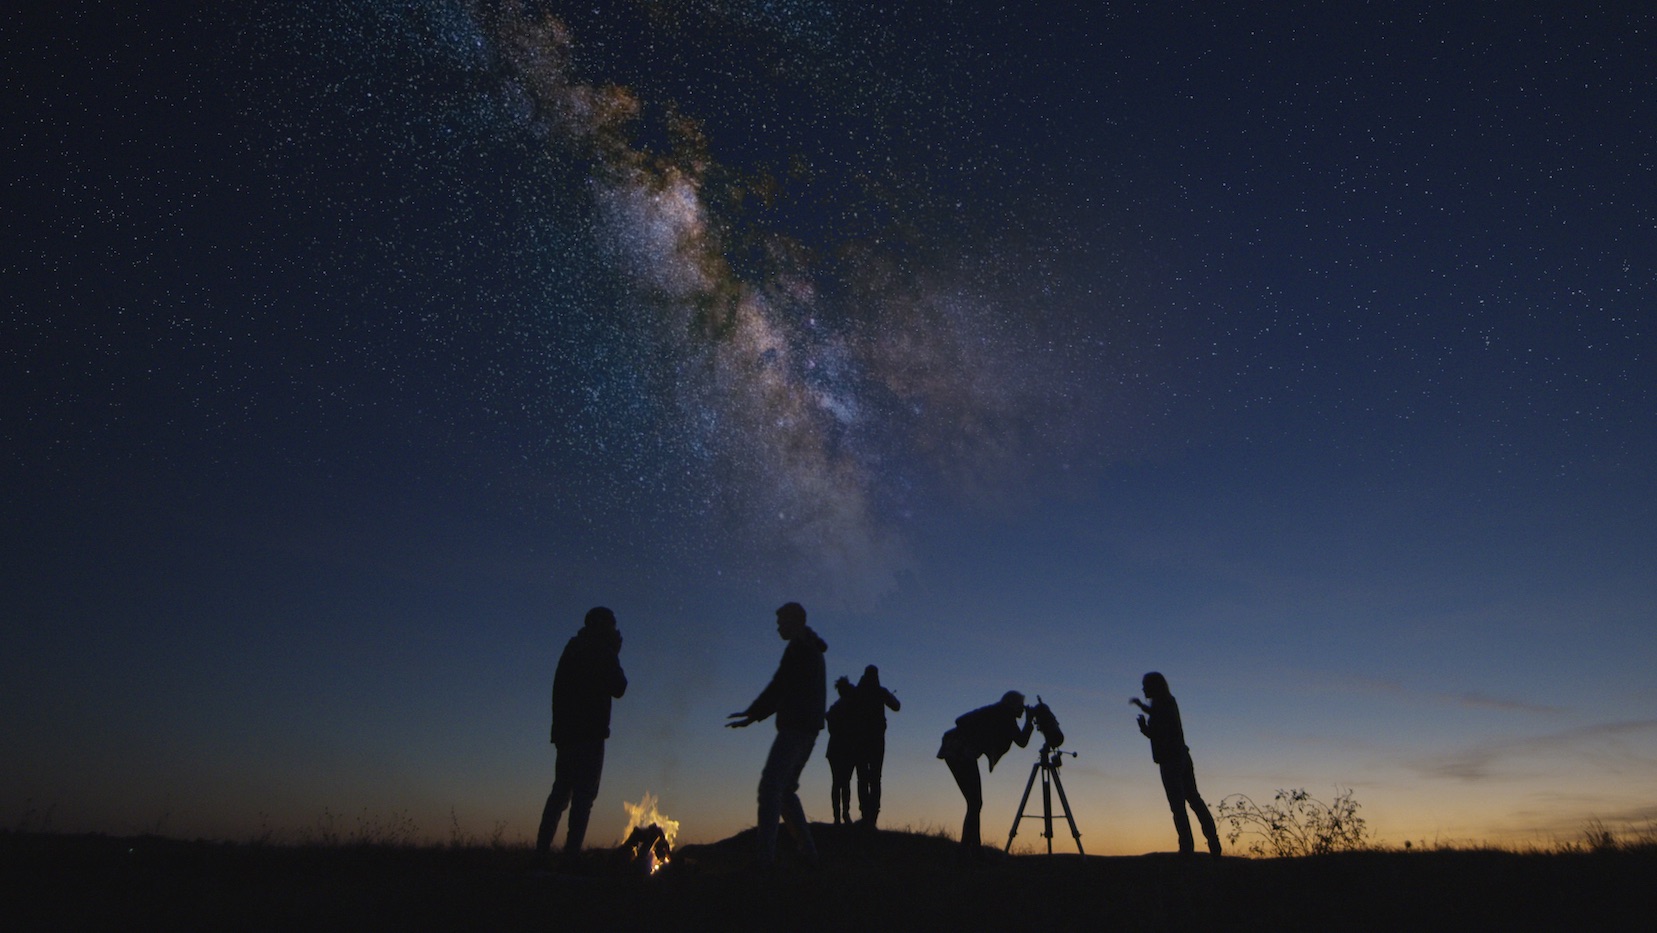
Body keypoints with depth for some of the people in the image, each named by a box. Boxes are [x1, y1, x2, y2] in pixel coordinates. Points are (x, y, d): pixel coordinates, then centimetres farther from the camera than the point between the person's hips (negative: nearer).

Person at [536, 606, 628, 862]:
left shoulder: (572, 649, 17)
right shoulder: (602, 651, -5)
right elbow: (618, 688, 1)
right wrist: (615, 654, 10)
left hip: (566, 731, 7)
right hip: (589, 732, -7)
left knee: (561, 791, 11)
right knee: (584, 794, -7)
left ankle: (542, 850, 7)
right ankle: (572, 851, -13)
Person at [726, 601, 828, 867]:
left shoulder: (799, 648, -7)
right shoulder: (812, 651, 23)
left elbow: (778, 687, -13)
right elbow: (784, 692, 22)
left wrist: (751, 713, -5)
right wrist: (752, 716, 19)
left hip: (795, 727, -10)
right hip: (808, 728, 10)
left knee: (770, 786, -13)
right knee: (785, 789, 14)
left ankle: (766, 856, -18)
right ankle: (808, 853, 14)